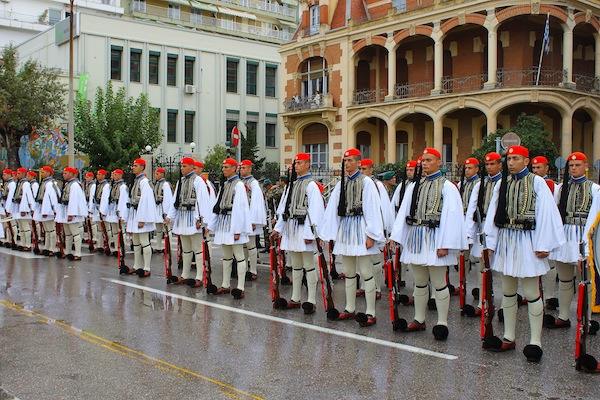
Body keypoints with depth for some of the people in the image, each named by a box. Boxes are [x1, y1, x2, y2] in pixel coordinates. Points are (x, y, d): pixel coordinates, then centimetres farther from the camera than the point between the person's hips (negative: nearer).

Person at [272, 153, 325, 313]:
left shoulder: (311, 185, -8)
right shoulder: (293, 184, 15)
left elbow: (315, 211, -14)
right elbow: (285, 207, 17)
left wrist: (310, 233, -18)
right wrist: (278, 228, 13)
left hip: (304, 229, -8)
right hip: (291, 228, 8)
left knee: (309, 266, -2)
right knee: (295, 266, 13)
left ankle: (311, 301, 2)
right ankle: (295, 299, 21)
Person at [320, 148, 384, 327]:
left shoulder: (366, 182, -6)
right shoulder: (341, 184, 10)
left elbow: (372, 210, -10)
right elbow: (332, 209, 10)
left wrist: (371, 235, -13)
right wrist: (327, 233, 6)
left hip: (360, 229, -6)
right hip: (344, 229, 6)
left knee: (366, 272, -4)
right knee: (349, 273, 13)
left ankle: (370, 313, 3)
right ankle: (350, 309, 23)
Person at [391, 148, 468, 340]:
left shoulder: (447, 187, -3)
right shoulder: (414, 187, 12)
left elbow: (451, 216, -9)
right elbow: (403, 213, 10)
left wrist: (444, 245, -15)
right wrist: (395, 236, 1)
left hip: (434, 239, -5)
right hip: (415, 238, 5)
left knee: (439, 284, -1)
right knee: (419, 283, 13)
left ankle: (442, 323, 9)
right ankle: (419, 320, 23)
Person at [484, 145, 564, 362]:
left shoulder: (537, 182, -5)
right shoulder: (502, 184, 8)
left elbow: (546, 214, -8)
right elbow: (493, 214, 8)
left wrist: (543, 245, -12)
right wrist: (490, 242, 4)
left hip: (527, 241, -5)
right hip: (505, 241, 5)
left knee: (531, 293, -2)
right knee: (508, 292, 12)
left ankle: (535, 341, 8)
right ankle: (509, 338, 23)